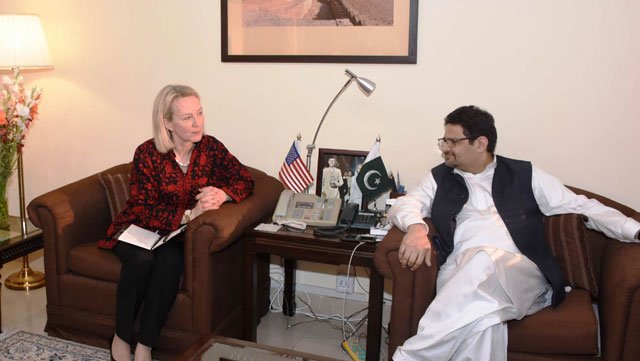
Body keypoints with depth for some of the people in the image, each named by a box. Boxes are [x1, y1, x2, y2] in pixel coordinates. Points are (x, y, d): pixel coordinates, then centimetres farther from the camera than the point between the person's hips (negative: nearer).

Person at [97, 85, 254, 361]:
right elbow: (146, 213, -20)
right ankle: (121, 338, -10)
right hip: (139, 229, -2)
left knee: (171, 260, -31)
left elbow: (244, 179, -3)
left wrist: (222, 194, -25)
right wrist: (190, 214, -35)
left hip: (179, 236, 2)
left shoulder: (210, 147, -6)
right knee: (142, 259, -33)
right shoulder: (147, 154, -16)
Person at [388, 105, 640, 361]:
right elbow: (404, 204, 9)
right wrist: (415, 227, -16)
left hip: (520, 275, 0)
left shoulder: (524, 175, 19)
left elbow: (581, 207, 17)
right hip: (459, 273, 1)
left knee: (483, 262, -37)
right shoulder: (439, 177, 22)